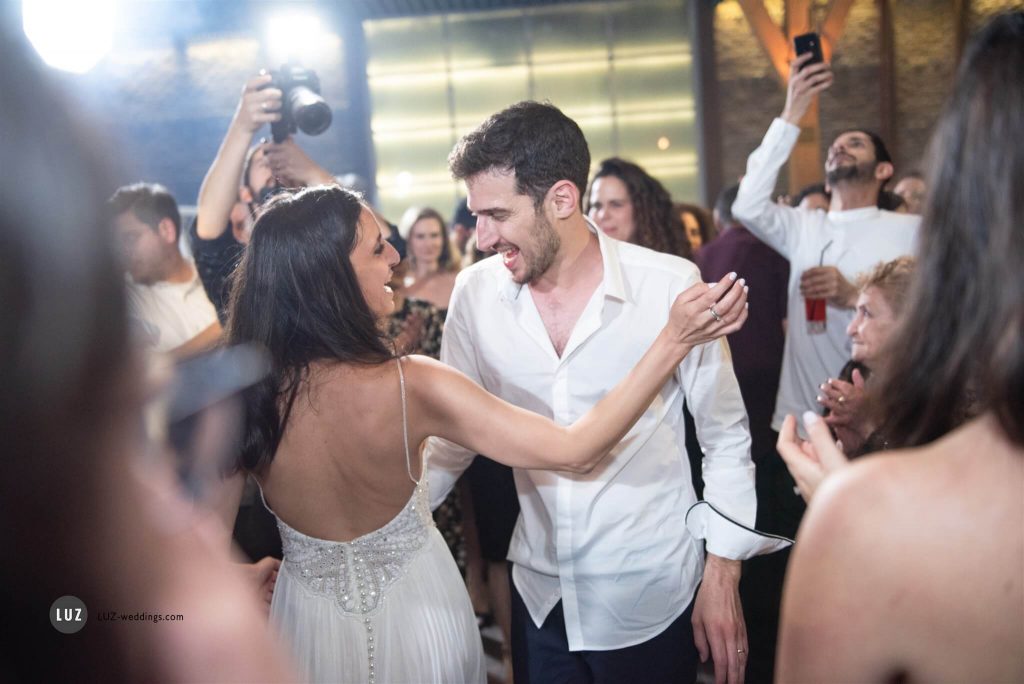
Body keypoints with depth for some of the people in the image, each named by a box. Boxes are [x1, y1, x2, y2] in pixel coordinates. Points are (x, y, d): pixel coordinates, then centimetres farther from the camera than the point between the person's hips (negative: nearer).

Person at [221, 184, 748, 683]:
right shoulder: (408, 386, -27)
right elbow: (575, 451, -27)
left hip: (311, 632, 2)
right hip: (417, 616, -2)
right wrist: (675, 339, -27)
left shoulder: (241, 395, -18)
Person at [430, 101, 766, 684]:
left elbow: (725, 437, -5)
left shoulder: (672, 286, -15)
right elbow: (452, 437, 4)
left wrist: (722, 576, -6)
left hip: (650, 595, -3)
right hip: (539, 592, 3)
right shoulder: (476, 293, -5)